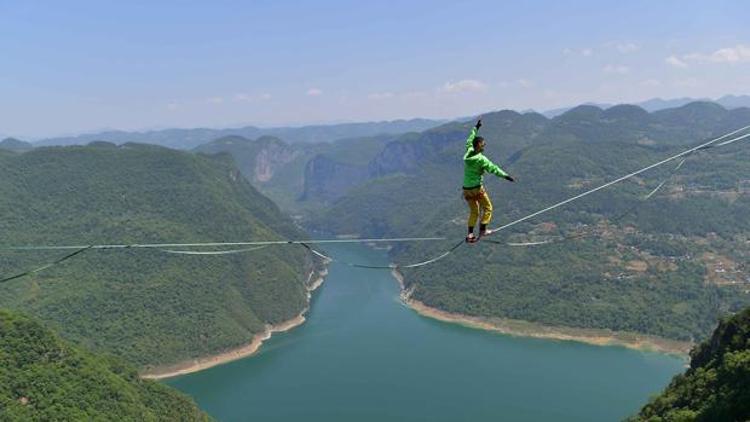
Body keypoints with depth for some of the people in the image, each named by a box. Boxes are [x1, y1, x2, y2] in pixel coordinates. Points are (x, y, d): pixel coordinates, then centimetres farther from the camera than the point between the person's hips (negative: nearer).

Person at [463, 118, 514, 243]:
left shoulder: (468, 153, 1)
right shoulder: (481, 159, -18)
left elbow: (469, 141, 19)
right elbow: (493, 168, -17)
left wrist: (475, 128, 28)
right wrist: (505, 175, -10)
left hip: (466, 189, 7)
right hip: (477, 188, -7)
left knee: (474, 211, 17)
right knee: (487, 208, 11)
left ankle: (470, 234, 10)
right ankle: (482, 230, 4)